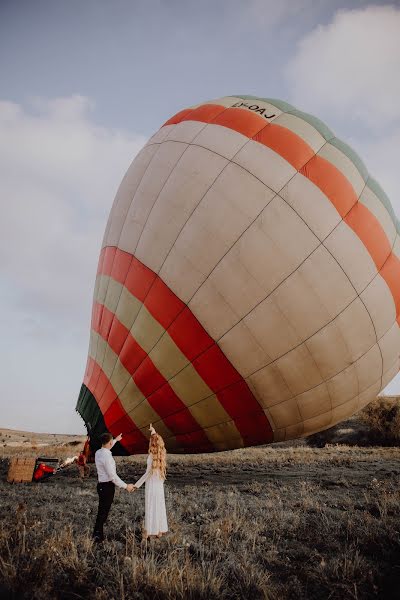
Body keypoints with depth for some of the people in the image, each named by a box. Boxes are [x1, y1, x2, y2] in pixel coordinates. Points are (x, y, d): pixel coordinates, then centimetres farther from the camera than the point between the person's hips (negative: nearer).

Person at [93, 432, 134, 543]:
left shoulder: (98, 453, 2)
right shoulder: (107, 457, -25)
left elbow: (106, 447, 28)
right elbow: (113, 476, -23)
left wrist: (116, 440, 41)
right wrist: (126, 486, -15)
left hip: (102, 485, 9)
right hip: (107, 486, -9)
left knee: (102, 510, 18)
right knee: (104, 511, 2)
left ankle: (97, 533, 29)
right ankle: (98, 535, 11)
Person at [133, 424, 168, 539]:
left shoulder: (152, 456, -20)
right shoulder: (161, 454, 0)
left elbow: (148, 473, -19)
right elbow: (157, 440, 21)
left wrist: (137, 484, -13)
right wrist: (153, 432, 28)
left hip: (151, 484, -7)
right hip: (160, 484, 7)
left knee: (150, 508, 3)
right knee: (159, 507, 14)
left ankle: (148, 532, 13)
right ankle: (160, 530, 22)